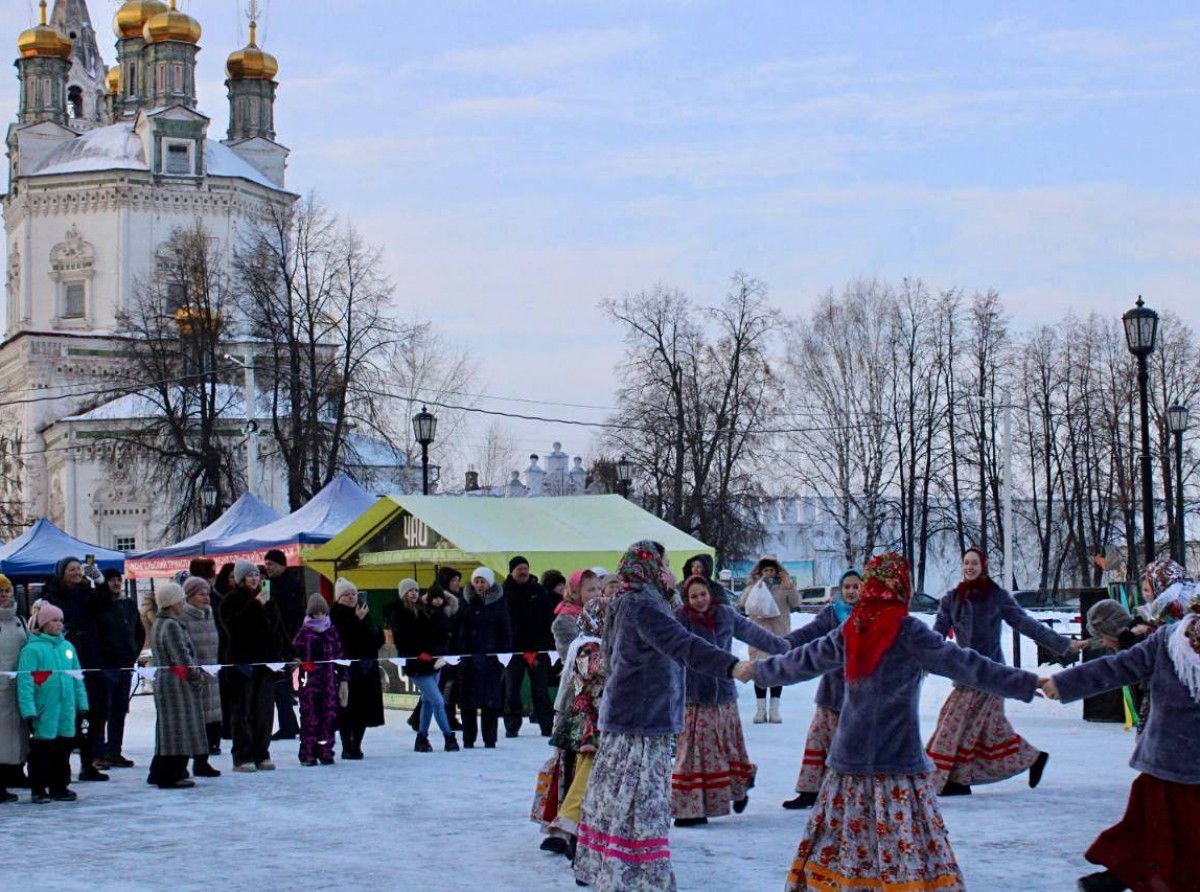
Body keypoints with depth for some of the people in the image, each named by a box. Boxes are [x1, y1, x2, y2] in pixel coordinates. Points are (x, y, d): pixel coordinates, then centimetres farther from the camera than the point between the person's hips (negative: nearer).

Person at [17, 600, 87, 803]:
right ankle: (38, 789, 10)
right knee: (42, 750, 0)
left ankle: (60, 786, 21)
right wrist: (29, 710, -18)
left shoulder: (68, 647, 11)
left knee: (64, 748, 10)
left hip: (66, 709, 6)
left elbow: (77, 678, 15)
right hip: (44, 710, -6)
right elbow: (25, 681, -12)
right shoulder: (32, 649, -8)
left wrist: (82, 704, 12)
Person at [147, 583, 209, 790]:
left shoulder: (158, 624, 15)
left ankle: (159, 774, 20)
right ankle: (172, 776, -3)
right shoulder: (171, 626, -16)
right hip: (178, 685, -10)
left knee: (168, 730, 15)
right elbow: (182, 657, -18)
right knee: (178, 728, -5)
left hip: (163, 681, 10)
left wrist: (196, 674, 16)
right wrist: (197, 677, -9)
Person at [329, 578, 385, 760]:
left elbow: (379, 638, 13)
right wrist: (357, 620, -21)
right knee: (347, 710, -5)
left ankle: (356, 745, 15)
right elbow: (344, 639, -19)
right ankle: (348, 748, 1)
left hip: (367, 668, 6)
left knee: (364, 710, 7)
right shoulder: (335, 615, -6)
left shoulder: (364, 612, 14)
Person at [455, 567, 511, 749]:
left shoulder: (499, 603, 1)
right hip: (469, 657, 2)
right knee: (468, 701, 3)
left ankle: (490, 739, 6)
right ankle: (468, 739, 10)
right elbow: (458, 631, 6)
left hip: (491, 657, -2)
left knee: (491, 700, -1)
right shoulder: (467, 602, 7)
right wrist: (456, 655, 0)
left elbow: (506, 632, 1)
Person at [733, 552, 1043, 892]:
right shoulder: (908, 631, -9)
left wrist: (758, 670, 37)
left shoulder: (850, 630, 6)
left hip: (849, 756, 5)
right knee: (910, 850, -7)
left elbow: (803, 660, 19)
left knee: (839, 848, 10)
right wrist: (1029, 684, -12)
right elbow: (966, 666, -12)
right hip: (897, 762, -5)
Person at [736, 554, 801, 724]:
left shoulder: (784, 586, 6)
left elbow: (795, 603, -5)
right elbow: (741, 604, -9)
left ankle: (774, 708, 9)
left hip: (779, 633, 1)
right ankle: (761, 708, 4)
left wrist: (789, 588, -22)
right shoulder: (753, 585, 4)